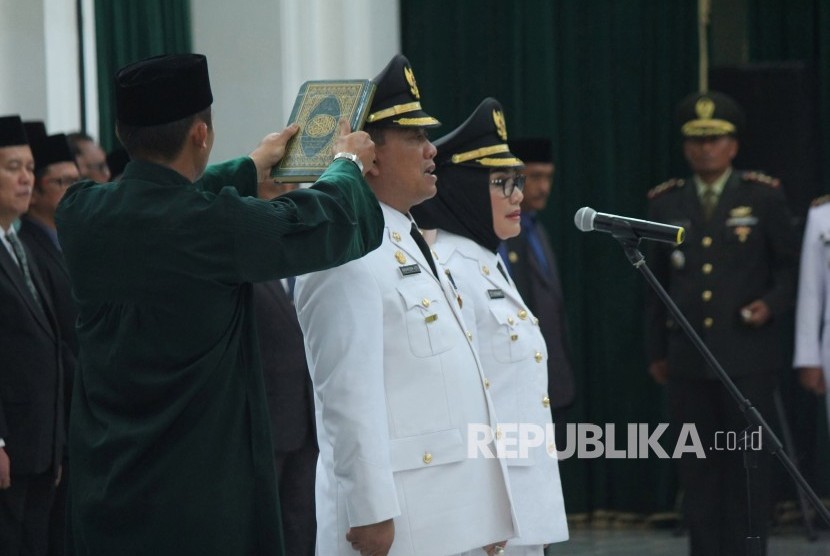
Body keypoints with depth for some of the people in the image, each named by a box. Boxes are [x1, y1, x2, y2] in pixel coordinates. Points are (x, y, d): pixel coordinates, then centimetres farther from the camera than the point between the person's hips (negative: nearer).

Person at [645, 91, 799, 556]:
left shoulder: (764, 197, 2)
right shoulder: (666, 203, 10)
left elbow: (790, 265, 5)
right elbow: (658, 280, 15)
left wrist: (773, 304, -13)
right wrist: (657, 349, 13)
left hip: (748, 357, -3)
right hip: (688, 358, 3)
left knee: (749, 465, -2)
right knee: (698, 468, 4)